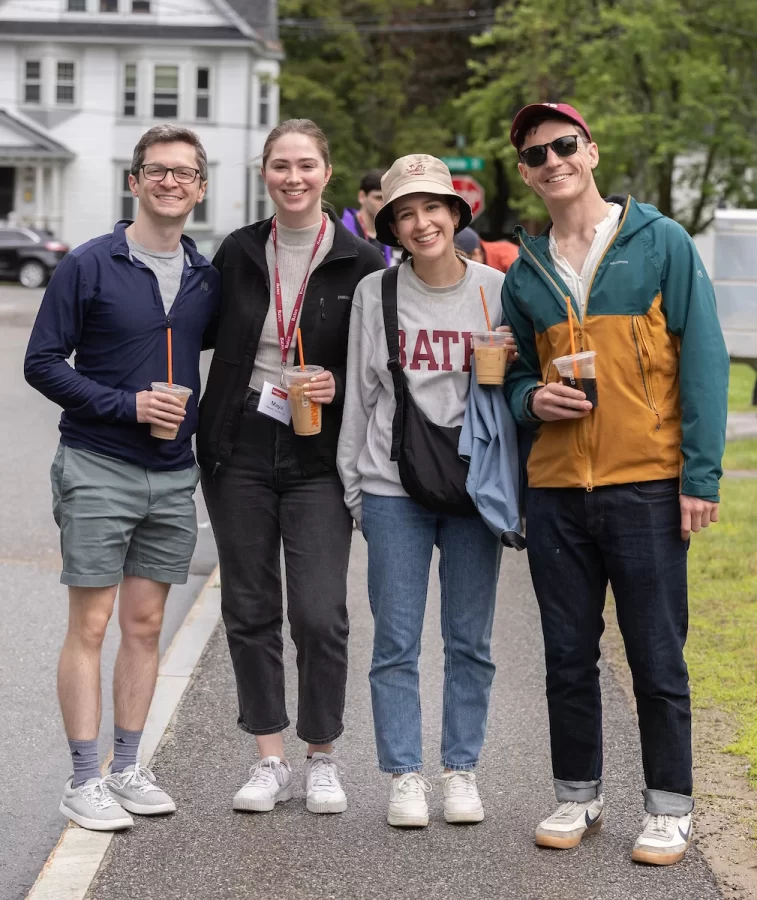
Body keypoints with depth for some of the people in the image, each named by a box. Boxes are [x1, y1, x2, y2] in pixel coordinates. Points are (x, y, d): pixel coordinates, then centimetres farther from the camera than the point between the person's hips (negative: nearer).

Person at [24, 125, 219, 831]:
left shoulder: (205, 278, 8)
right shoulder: (89, 266, -6)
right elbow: (43, 362, -7)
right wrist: (126, 405, -15)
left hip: (174, 477, 5)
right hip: (98, 471, -5)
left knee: (145, 624, 9)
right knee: (90, 625, -3)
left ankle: (127, 768, 18)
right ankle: (84, 781, 3)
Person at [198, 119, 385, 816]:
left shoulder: (359, 262, -2)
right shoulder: (237, 252, 6)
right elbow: (209, 338, 13)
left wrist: (339, 385, -14)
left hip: (319, 456, -3)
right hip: (239, 450, 3)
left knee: (320, 614, -8)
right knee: (250, 609, 6)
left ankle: (322, 758, 10)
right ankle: (270, 759, 17)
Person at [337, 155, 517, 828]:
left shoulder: (497, 291, 2)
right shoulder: (374, 294, 3)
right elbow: (359, 394, 8)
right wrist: (353, 486, 7)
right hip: (393, 488, 0)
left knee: (470, 641, 6)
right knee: (397, 641, 0)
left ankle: (461, 772, 17)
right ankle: (404, 776, 9)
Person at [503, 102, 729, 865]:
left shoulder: (660, 243, -1)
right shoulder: (524, 272, 11)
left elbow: (703, 359, -4)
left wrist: (701, 474, -10)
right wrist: (530, 398, -4)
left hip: (647, 487, -4)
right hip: (556, 489, 4)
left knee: (657, 659, 1)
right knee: (568, 657, 10)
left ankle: (669, 810, 13)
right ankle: (577, 796, 24)